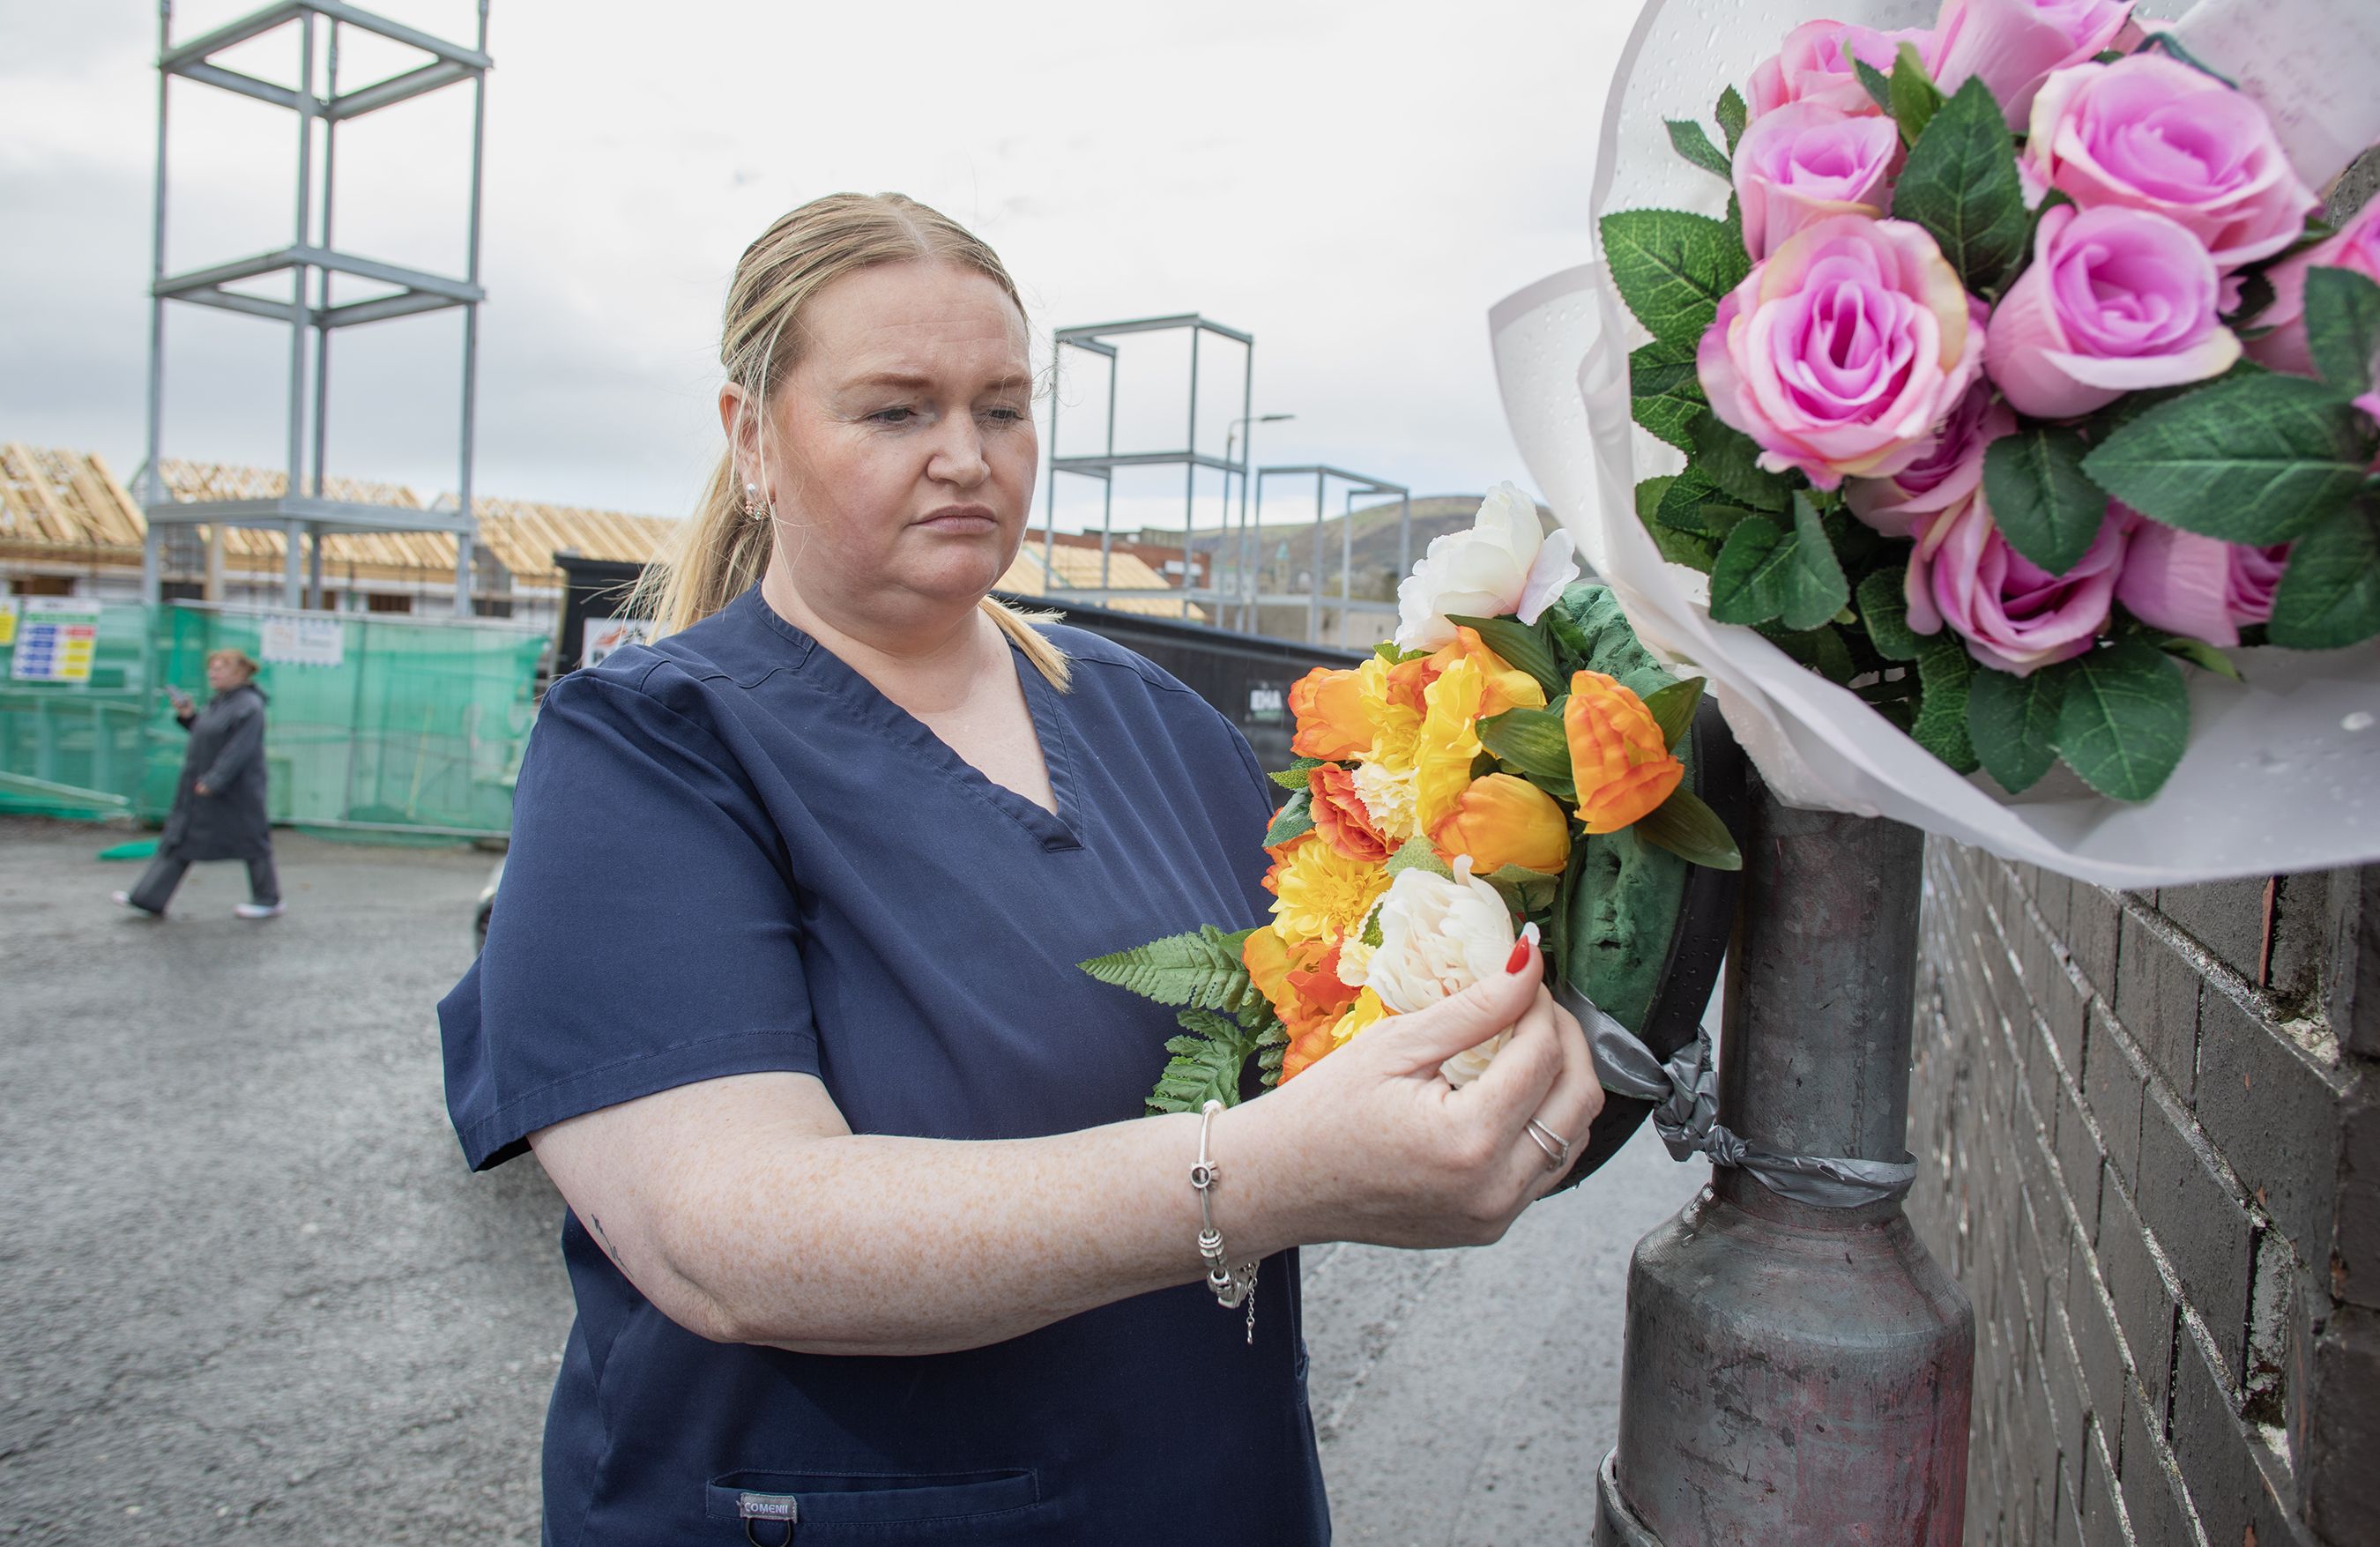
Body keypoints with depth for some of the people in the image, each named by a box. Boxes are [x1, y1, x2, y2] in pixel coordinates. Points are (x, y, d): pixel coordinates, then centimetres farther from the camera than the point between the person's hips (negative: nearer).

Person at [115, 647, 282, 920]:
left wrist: (214, 781, -26)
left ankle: (269, 900, 15)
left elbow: (239, 749, -24)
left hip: (236, 791, -10)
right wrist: (188, 716, 6)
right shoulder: (219, 702, 12)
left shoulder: (249, 707, -18)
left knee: (250, 841, 2)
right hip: (203, 787, 10)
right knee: (179, 839, 8)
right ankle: (150, 897, 11)